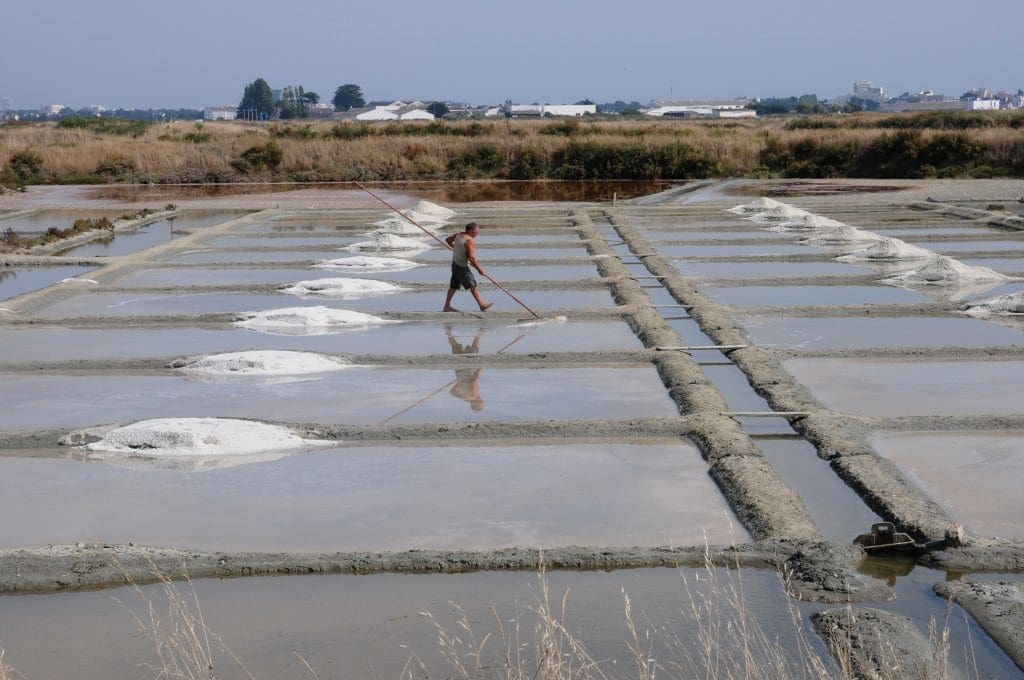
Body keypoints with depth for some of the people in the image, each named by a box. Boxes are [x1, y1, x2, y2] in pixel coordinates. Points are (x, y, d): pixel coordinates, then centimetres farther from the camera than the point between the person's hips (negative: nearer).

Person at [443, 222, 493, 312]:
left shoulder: (459, 234, 4)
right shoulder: (470, 241, -22)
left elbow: (448, 240, 22)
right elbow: (471, 258, -27)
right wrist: (479, 269, -18)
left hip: (454, 263, 9)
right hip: (462, 267, -9)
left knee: (453, 286, 14)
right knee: (473, 286, 1)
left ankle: (447, 306, 17)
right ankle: (482, 305, 8)